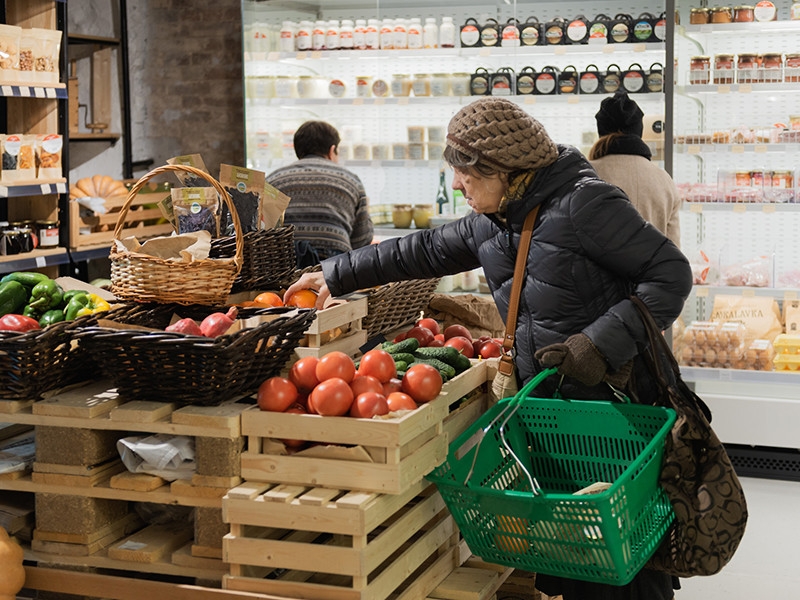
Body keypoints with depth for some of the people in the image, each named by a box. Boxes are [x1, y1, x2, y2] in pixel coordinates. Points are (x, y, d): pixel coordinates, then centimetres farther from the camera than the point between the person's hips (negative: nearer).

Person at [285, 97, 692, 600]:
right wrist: (336, 275, 27)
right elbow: (424, 250, 24)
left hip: (614, 402, -7)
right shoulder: (490, 223, 11)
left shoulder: (582, 203, -15)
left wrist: (601, 342, -23)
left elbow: (671, 273, -15)